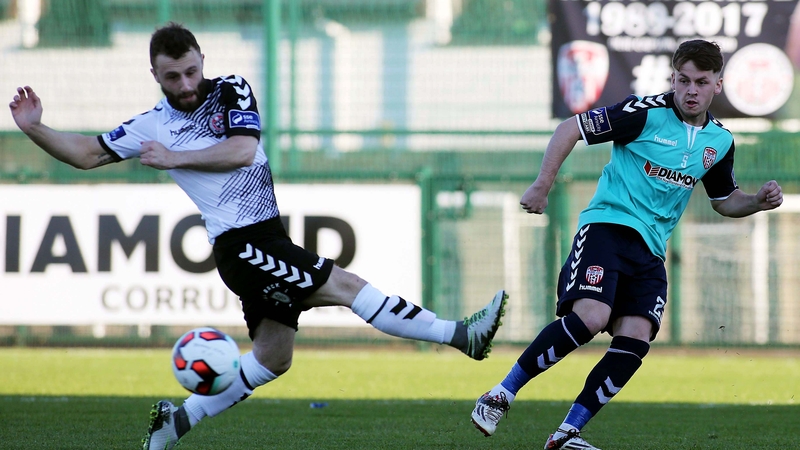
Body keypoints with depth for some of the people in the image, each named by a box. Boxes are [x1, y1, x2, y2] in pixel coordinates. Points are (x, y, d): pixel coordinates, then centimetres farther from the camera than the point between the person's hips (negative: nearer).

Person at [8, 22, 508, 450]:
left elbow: (242, 149, -10)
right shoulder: (153, 126, 1)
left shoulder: (231, 91, 5)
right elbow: (87, 154, 8)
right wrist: (34, 128, -5)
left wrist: (176, 159, -11)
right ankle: (460, 334, -14)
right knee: (344, 285, -13)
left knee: (272, 358, 10)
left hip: (269, 240, 5)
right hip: (241, 244, -5)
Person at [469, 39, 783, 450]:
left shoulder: (720, 141, 11)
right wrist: (543, 185, -13)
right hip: (608, 224, -6)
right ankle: (502, 394, -17)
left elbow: (724, 201, 26)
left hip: (650, 248, 6)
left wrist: (759, 202, 5)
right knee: (591, 316, -28)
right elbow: (571, 128, -7)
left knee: (635, 339, -14)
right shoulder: (647, 113, -8)